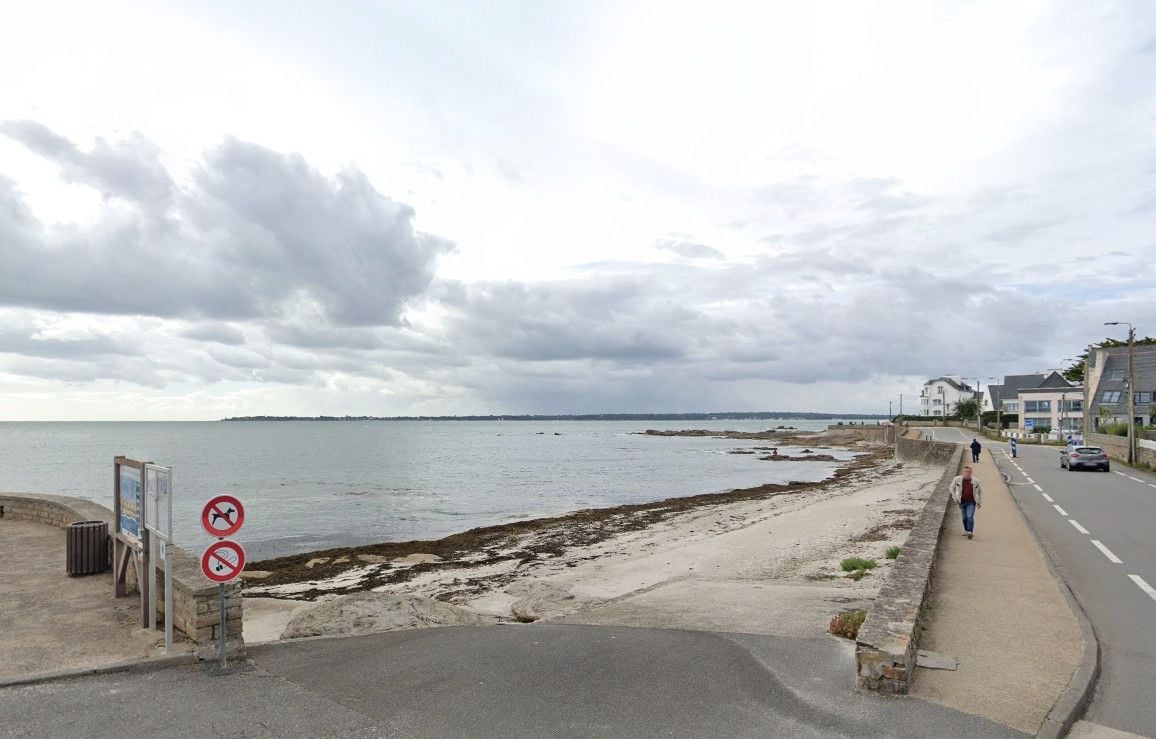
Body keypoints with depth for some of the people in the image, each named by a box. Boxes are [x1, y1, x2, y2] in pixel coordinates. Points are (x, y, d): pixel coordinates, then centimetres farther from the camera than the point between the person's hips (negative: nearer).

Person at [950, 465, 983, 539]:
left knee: (970, 517, -17)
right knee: (964, 518, 12)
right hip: (962, 502, 2)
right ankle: (966, 530, 31)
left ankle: (970, 532, -13)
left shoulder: (976, 481, -5)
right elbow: (952, 488, 10)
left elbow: (979, 492, 12)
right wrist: (954, 497, 2)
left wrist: (980, 502, 15)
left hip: (971, 502, -2)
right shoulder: (957, 479, -7)